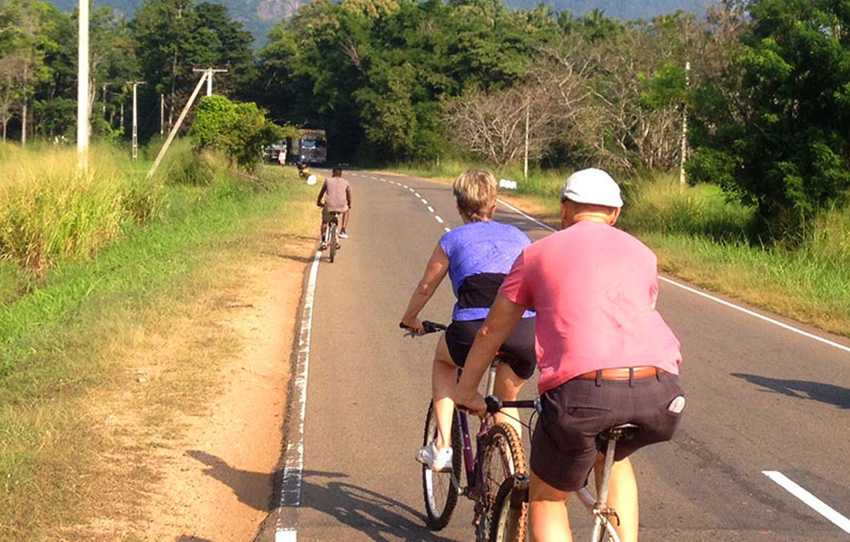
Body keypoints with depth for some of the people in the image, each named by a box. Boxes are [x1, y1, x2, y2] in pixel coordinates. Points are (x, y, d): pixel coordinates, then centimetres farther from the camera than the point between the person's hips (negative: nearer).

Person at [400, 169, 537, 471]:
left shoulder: (453, 239, 18)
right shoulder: (517, 237, 25)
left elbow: (425, 287, 28)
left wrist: (410, 319, 47)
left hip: (474, 331, -2)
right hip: (525, 333, 2)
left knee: (443, 358, 32)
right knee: (507, 401, 29)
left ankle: (442, 446, 22)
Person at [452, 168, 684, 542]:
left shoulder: (539, 252, 19)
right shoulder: (641, 253, 27)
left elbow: (492, 329, 26)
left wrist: (466, 388, 41)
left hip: (582, 391, -3)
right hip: (658, 394, 3)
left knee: (546, 497, 18)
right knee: (613, 456, 36)